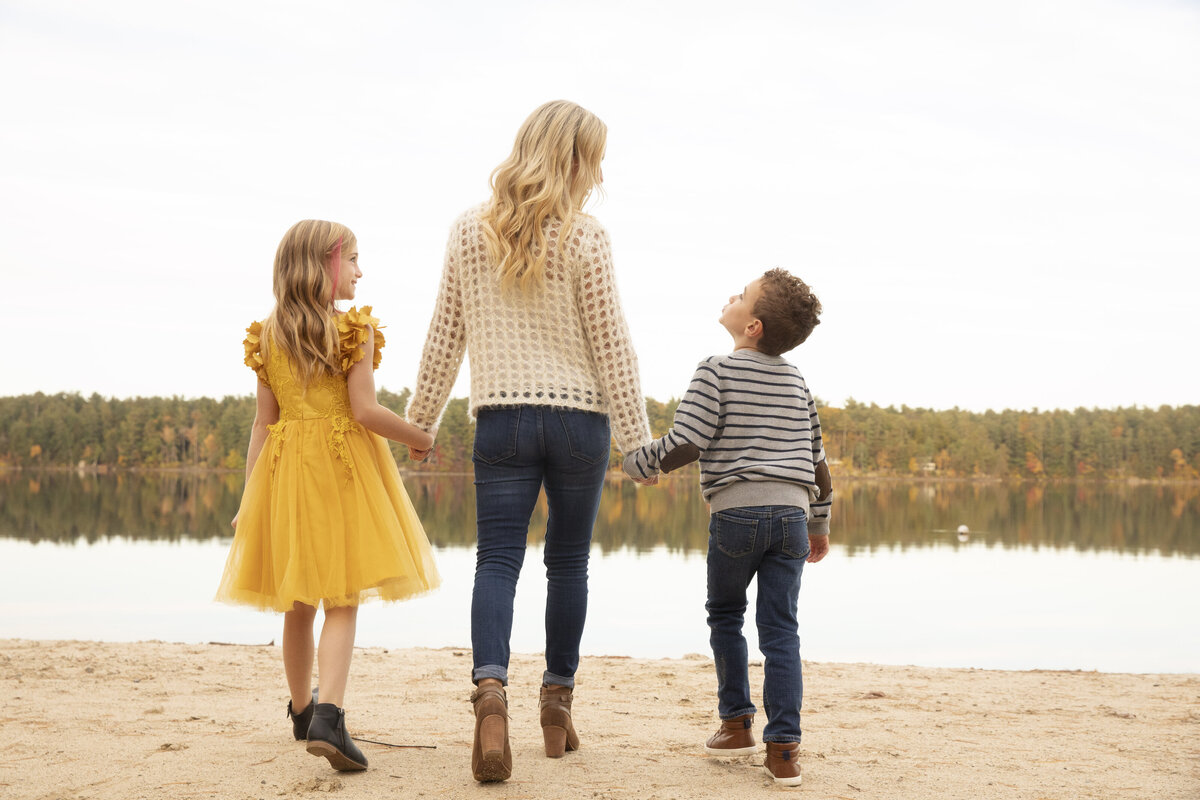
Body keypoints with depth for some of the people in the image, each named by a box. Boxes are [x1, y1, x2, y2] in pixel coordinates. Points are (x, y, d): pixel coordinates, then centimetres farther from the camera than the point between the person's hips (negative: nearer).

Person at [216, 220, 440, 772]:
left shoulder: (268, 334, 6)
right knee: (343, 601, -3)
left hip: (284, 469, 5)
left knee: (298, 602, 15)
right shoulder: (356, 329, -8)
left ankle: (302, 710, 32)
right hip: (343, 466, -5)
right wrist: (425, 439, -1)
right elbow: (365, 411, -14)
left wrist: (249, 496, 9)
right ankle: (328, 717, -19)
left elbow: (263, 420, 6)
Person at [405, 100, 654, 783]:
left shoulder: (469, 233, 3)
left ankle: (491, 687, -23)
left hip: (501, 418, 1)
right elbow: (611, 346, -5)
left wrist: (419, 420, 17)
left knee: (497, 560, 0)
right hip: (579, 418, -1)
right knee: (568, 561, 11)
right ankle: (559, 702, 19)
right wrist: (636, 437, 1)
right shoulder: (587, 238, -6)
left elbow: (445, 340, 7)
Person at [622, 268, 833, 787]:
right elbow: (817, 460, 18)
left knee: (725, 615, 18)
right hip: (791, 514, 4)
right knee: (780, 629, 3)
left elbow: (683, 445, -12)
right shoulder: (796, 382, 13)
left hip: (735, 513, -3)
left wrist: (637, 463, 5)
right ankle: (783, 748, -2)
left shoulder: (716, 372, -5)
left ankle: (737, 724, 22)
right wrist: (819, 524, 28)